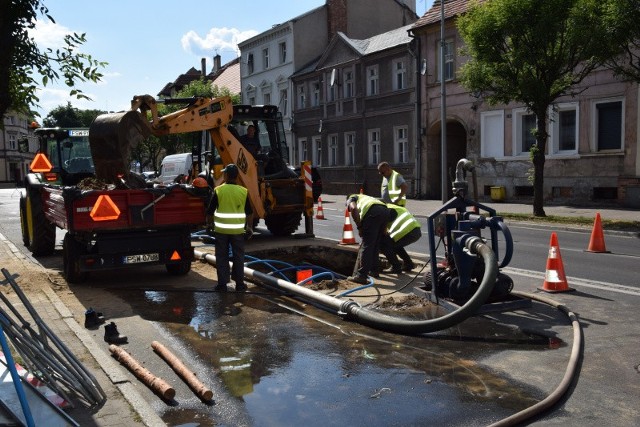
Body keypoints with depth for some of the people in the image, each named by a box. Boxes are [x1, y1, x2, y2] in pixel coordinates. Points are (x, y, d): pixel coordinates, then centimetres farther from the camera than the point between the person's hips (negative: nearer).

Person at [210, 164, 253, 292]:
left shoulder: (218, 190, -7)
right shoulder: (243, 191, -1)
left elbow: (211, 210, -2)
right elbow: (249, 213, 3)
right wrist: (249, 227, 17)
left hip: (221, 229, -1)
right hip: (238, 230, 1)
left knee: (222, 257, 8)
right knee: (238, 257, 11)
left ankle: (222, 284, 9)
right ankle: (239, 284, 14)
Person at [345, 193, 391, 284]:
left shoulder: (351, 198, 26)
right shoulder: (365, 198, 44)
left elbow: (354, 209, -2)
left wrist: (359, 227, 1)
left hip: (372, 212, -7)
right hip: (385, 211, 7)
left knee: (366, 245, -5)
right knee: (376, 244, 21)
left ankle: (361, 275, -6)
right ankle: (373, 270, 30)